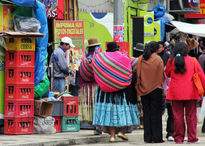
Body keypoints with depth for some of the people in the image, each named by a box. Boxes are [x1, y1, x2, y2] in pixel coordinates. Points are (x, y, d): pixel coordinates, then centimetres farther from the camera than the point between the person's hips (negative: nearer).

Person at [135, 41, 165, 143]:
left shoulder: (140, 59, 2)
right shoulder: (158, 59, -9)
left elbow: (138, 74, 7)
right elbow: (162, 75, -5)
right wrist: (162, 85, 5)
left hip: (143, 90, 3)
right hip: (155, 89, -3)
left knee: (146, 113, 7)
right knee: (156, 113, 1)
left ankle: (147, 137, 6)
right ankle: (156, 137, 0)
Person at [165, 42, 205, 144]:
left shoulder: (171, 61, 1)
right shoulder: (192, 61, -1)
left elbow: (167, 74, 17)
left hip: (175, 93, 1)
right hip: (190, 93, -1)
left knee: (178, 116, 5)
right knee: (191, 116, 5)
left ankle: (179, 138, 8)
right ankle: (192, 138, 5)